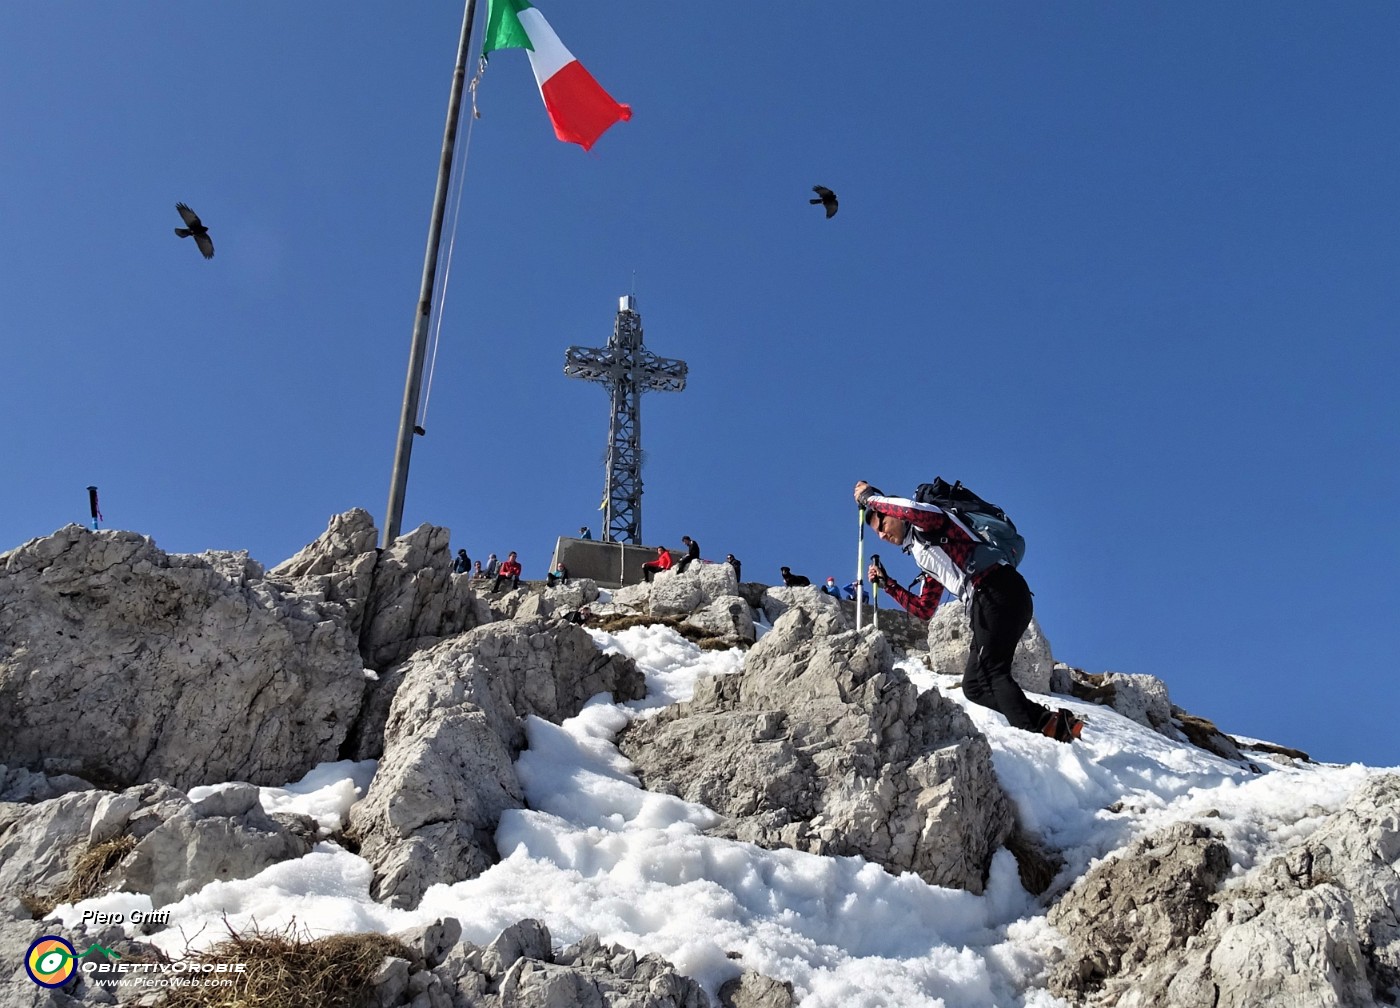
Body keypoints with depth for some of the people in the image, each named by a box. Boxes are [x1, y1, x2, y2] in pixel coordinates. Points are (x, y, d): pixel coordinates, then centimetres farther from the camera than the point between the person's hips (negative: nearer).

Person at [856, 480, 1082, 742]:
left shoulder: (928, 524, 5)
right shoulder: (924, 556, 30)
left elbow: (911, 509, -20)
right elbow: (923, 610, 33)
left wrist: (870, 497, -5)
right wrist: (886, 583, 31)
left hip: (998, 591, -9)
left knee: (992, 672, -18)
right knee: (975, 686, 5)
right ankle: (1051, 723, -7)